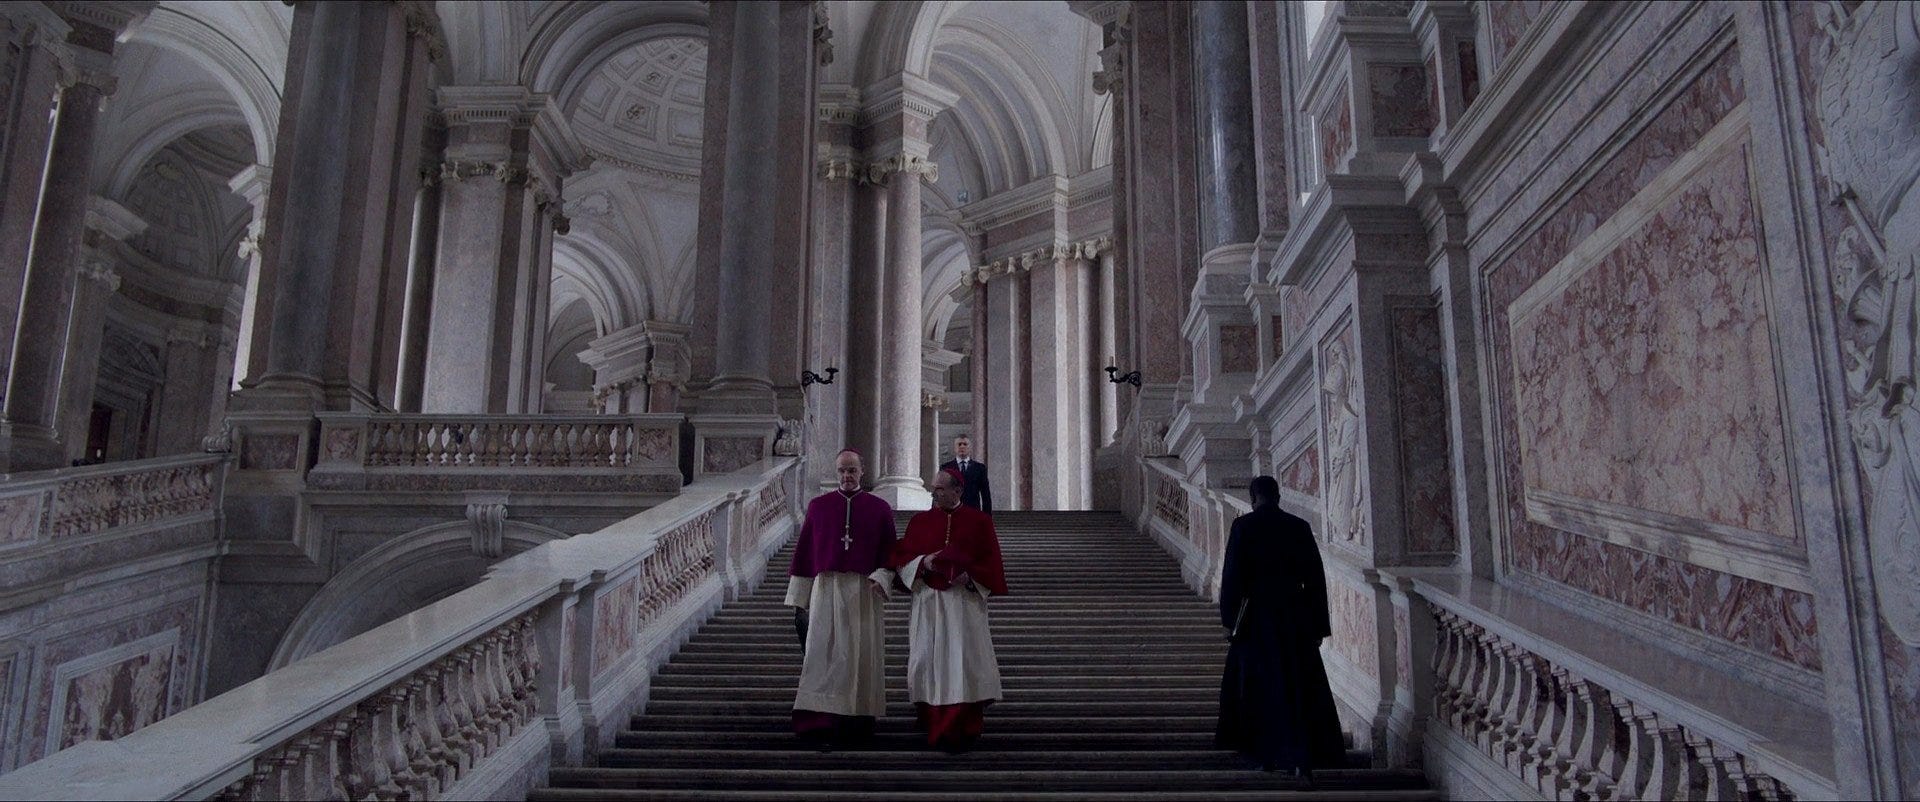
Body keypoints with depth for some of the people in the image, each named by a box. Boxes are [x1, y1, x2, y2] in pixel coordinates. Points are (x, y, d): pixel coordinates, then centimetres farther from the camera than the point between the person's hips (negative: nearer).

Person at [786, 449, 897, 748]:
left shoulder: (880, 509, 7)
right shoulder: (818, 506, 8)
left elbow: (890, 553, 8)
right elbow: (803, 553, 8)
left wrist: (881, 577, -12)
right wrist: (798, 600, 5)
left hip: (865, 592, 0)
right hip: (826, 589, 0)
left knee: (862, 657, 2)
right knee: (823, 654, -9)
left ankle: (859, 725, 12)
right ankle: (821, 725, -11)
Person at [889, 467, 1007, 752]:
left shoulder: (979, 522, 4)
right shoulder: (919, 522, 10)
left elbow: (991, 561, 3)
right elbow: (900, 557, 8)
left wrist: (970, 576, -13)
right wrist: (923, 562, -11)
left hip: (964, 602, -2)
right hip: (928, 601, 2)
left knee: (964, 662, -8)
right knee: (928, 662, 1)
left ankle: (961, 729, -2)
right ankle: (934, 725, 15)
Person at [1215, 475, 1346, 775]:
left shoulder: (1243, 525, -6)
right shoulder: (1300, 527, 1)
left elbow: (1231, 574, -8)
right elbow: (1316, 578, 2)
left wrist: (1228, 619, -2)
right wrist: (1319, 625, 7)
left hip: (1256, 617, -2)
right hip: (1296, 616, 2)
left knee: (1259, 683, 10)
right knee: (1300, 685, 6)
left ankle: (1266, 753, 14)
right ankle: (1301, 758, 0)